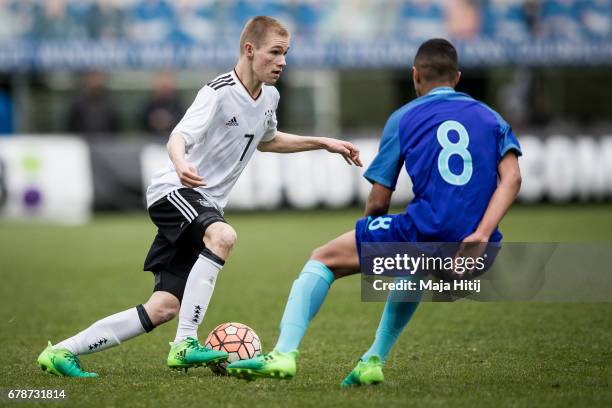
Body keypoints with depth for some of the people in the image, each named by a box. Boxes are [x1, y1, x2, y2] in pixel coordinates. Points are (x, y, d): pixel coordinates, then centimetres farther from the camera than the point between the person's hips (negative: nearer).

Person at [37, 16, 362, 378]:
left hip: (205, 205, 8)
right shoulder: (219, 92, -16)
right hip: (174, 191, -8)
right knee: (223, 235, -39)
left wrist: (323, 143, 27)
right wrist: (181, 163, -52)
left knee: (164, 308, -2)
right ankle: (185, 344, -36)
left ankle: (61, 352, 5)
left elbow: (266, 141, 31)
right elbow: (179, 137, -30)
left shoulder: (268, 97, 10)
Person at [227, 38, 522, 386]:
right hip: (471, 254, 4)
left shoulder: (404, 118, 11)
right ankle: (375, 360, 27)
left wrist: (372, 239, 29)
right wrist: (482, 235, -9)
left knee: (323, 260, 13)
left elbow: (378, 203, 9)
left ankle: (285, 353, -4)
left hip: (423, 233, -4)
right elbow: (512, 178, -1)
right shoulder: (490, 118, 18)